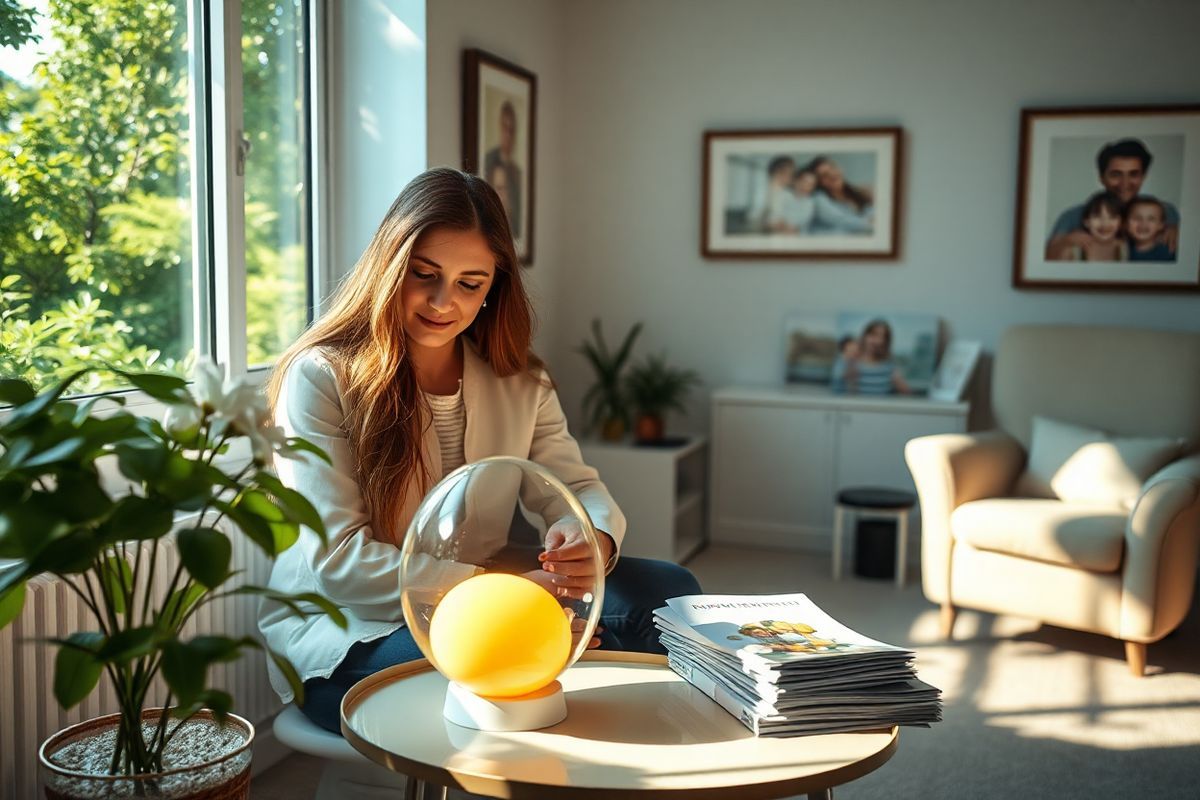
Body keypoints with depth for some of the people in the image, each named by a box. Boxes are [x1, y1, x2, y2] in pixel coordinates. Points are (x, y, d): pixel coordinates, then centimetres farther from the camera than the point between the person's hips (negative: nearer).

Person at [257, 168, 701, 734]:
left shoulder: (521, 384, 9)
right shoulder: (321, 378, -10)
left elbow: (578, 488, 4)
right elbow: (337, 559, -17)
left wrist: (594, 542, -24)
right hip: (344, 632, -5)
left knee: (669, 591, -12)